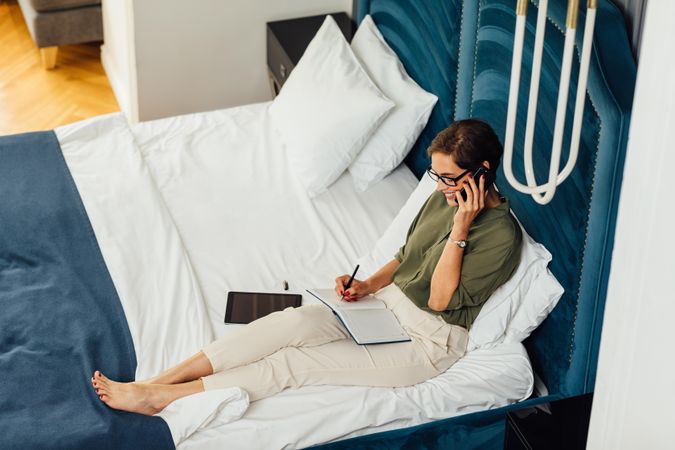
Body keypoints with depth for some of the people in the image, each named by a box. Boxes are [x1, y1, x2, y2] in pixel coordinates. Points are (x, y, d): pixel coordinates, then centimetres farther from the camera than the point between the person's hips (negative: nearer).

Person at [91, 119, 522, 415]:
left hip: (428, 342, -7)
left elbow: (440, 299, -21)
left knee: (297, 362, -19)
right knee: (292, 321, -18)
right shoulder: (444, 198, 6)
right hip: (388, 304, 7)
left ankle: (160, 398, -20)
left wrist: (460, 229, -26)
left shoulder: (501, 234, -19)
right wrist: (367, 285, 0)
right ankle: (153, 384, -23)